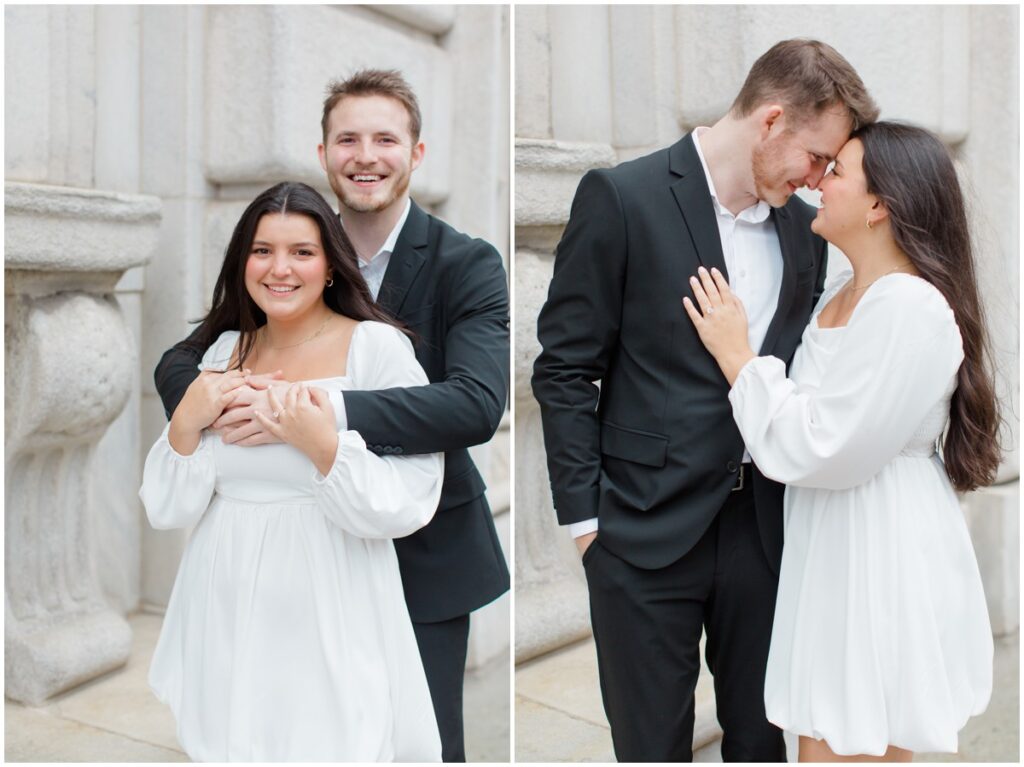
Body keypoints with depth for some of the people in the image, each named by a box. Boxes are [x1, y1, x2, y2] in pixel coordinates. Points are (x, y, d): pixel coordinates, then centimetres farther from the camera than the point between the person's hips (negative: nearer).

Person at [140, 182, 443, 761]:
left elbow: (408, 509, -13)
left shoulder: (378, 347, -8)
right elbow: (167, 511, 4)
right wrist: (186, 426, -11)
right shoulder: (220, 351, 5)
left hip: (330, 621, -4)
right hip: (224, 619, 5)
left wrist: (323, 447, -25)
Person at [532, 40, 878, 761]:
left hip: (764, 527, 5)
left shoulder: (803, 227, 8)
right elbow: (565, 370, -8)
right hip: (648, 531, -5)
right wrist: (586, 518, -9)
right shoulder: (621, 197, -9)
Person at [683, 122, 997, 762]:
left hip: (880, 560, -9)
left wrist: (737, 355, -15)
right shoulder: (843, 292, 9)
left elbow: (819, 447, -23)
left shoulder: (909, 308, -21)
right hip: (838, 550, 9)